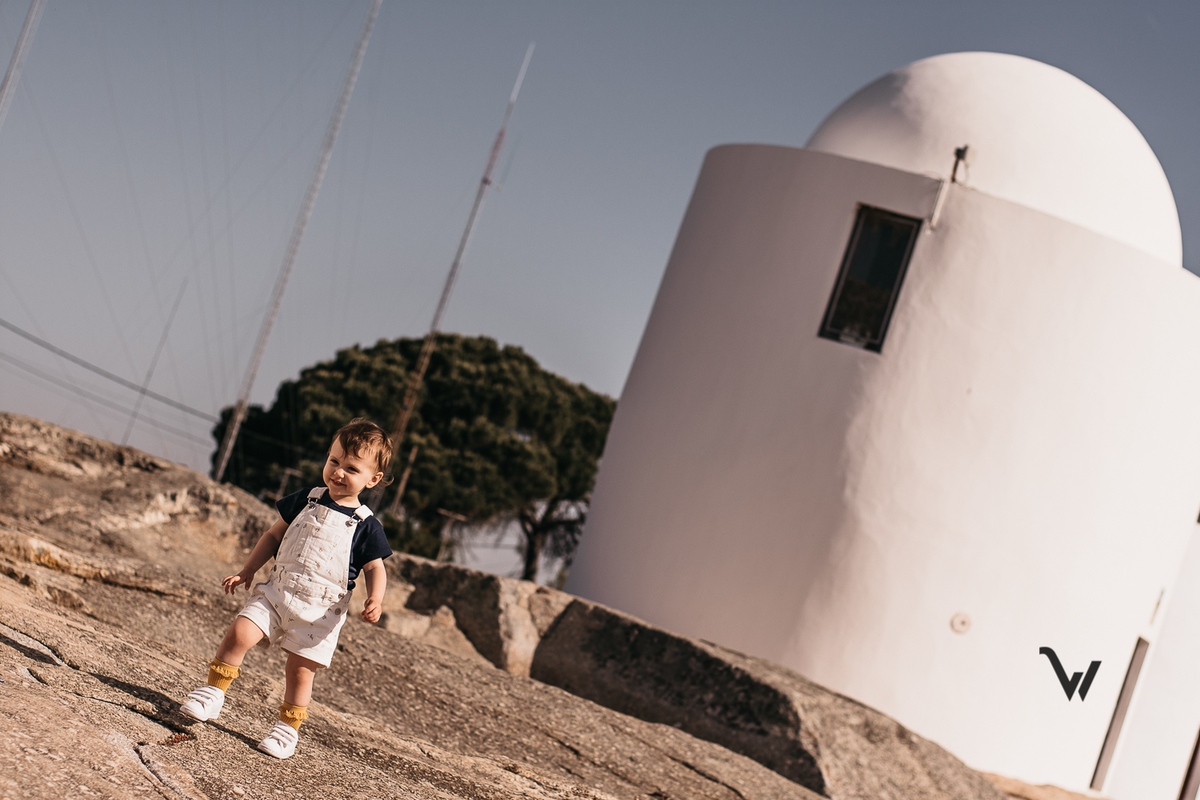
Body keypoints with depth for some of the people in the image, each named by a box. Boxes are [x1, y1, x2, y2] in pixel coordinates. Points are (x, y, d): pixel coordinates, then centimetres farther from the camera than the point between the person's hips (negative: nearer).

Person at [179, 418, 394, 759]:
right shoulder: (306, 501, 5)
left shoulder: (365, 526, -5)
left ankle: (288, 728, 18)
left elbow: (375, 568, 0)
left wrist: (375, 598, -20)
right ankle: (213, 693, 2)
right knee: (240, 632, -14)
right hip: (277, 591, 3)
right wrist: (247, 571, 11)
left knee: (300, 669, -1)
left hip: (321, 611, -3)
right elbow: (274, 536, 14)